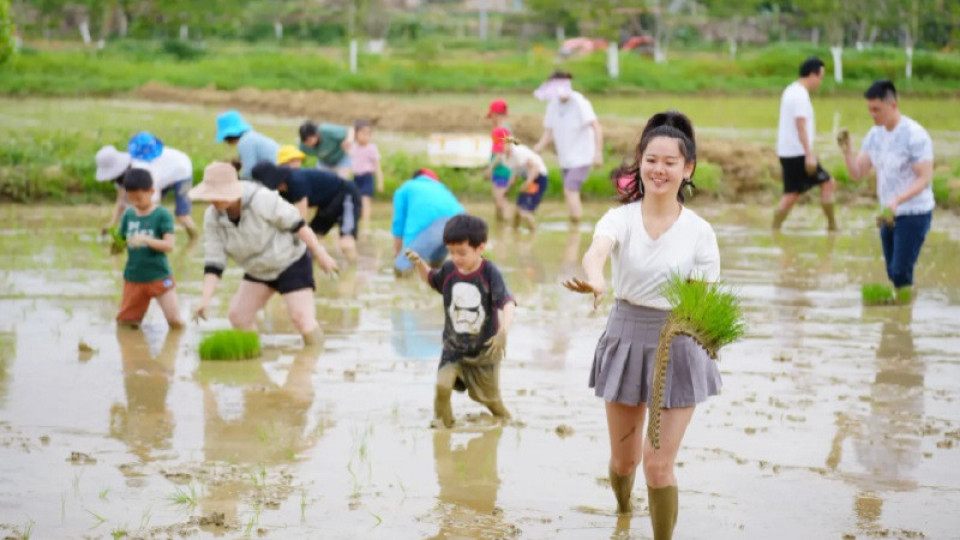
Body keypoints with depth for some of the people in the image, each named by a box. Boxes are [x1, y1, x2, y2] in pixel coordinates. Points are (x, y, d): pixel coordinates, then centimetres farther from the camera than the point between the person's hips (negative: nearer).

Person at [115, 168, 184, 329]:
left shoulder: (162, 214, -8)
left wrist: (146, 240, -31)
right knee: (125, 322, 7)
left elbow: (169, 245, -17)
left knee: (175, 321, -14)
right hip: (133, 278, 4)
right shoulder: (128, 214, 4)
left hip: (159, 277, -4)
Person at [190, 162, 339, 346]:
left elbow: (297, 224, -21)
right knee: (238, 316, -1)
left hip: (291, 263, -6)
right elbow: (213, 262, -11)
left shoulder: (262, 200, -29)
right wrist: (205, 300, -21)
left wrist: (320, 254, -19)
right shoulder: (213, 217, -12)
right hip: (258, 271, 6)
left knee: (302, 318, -16)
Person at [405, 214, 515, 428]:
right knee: (442, 385, -20)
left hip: (484, 349, -2)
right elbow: (431, 279, 16)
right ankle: (441, 423, 5)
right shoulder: (448, 270, -7)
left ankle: (504, 418, 46)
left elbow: (507, 303, -29)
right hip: (453, 346, 2)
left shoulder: (489, 273, -20)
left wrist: (504, 331, -46)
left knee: (489, 398, 13)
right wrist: (418, 263, -5)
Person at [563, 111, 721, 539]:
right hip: (627, 339, 2)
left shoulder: (699, 231, -8)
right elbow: (596, 251, -33)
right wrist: (595, 280, -56)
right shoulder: (621, 218, -9)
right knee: (624, 458, 16)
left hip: (678, 345, -2)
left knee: (658, 464, -7)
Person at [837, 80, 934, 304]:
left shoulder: (914, 135, -18)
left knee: (901, 273, -10)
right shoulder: (875, 134, 4)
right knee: (893, 274, 11)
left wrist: (897, 200, -34)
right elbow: (857, 173, 3)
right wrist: (846, 150, -16)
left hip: (914, 214, -7)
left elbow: (925, 178, -21)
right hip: (889, 213, 7)